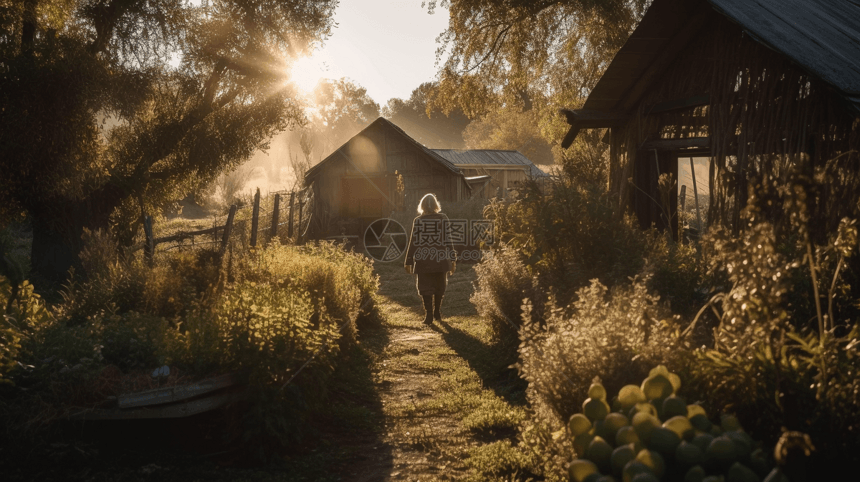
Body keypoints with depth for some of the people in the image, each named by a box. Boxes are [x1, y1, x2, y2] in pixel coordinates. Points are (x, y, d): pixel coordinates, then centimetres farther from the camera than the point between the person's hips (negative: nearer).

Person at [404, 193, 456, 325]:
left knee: (426, 288, 6)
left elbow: (413, 242, -5)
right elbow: (448, 240, 0)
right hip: (441, 259, 2)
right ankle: (437, 312, 25)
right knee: (440, 287, 18)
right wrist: (453, 259, 7)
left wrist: (408, 262, 2)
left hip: (423, 260, -2)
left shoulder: (418, 221, -5)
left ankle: (429, 315, 0)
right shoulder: (443, 219, -1)